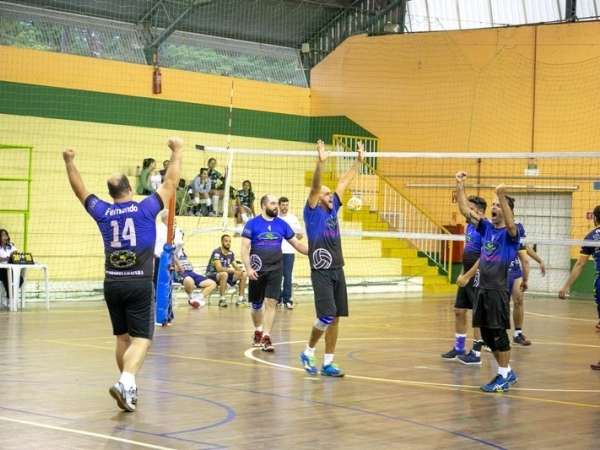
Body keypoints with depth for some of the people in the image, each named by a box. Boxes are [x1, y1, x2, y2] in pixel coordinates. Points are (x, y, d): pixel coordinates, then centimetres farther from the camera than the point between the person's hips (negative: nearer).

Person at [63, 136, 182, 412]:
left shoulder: (103, 212, 3)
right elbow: (170, 183, 1)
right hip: (139, 284, -4)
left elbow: (80, 191, 17)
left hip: (112, 284, 4)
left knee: (122, 338, 16)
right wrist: (177, 151, 9)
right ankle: (126, 382, -28)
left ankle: (129, 388, 23)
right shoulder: (146, 209, -6)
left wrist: (69, 163, 28)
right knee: (140, 340, -7)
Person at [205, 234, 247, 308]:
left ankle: (240, 299, -4)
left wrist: (239, 270, -20)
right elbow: (219, 269, -29)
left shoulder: (231, 253, 4)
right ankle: (222, 300, -30)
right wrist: (234, 271, -33)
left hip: (225, 274, 8)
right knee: (224, 274, -40)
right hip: (212, 275, -8)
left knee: (243, 275, -6)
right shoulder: (217, 252, -20)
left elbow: (236, 267, 5)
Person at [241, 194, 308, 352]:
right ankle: (258, 332, 35)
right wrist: (248, 268, -18)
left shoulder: (282, 224, 4)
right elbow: (245, 248, -7)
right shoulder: (252, 223, -4)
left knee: (271, 303, -10)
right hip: (257, 270, -1)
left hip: (275, 269, 1)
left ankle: (266, 338, -11)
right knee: (256, 304, 12)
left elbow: (297, 244, 9)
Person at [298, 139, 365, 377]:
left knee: (335, 318, 5)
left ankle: (328, 363, 10)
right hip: (321, 271, -7)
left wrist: (359, 160, 17)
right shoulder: (313, 212, -3)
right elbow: (314, 187, -18)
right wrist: (320, 162, -30)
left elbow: (344, 182, 18)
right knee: (327, 316, -14)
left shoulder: (333, 209, 13)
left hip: (338, 270, 7)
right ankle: (308, 352, 7)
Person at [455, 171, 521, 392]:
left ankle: (503, 378, 4)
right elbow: (465, 211, 6)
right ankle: (507, 372, 24)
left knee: (498, 333, -4)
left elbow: (510, 224, -30)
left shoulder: (510, 233, -7)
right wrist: (460, 186, -4)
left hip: (498, 290, -7)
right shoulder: (486, 228, 10)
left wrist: (502, 197, -41)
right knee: (487, 335, 11)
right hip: (482, 289, 7)